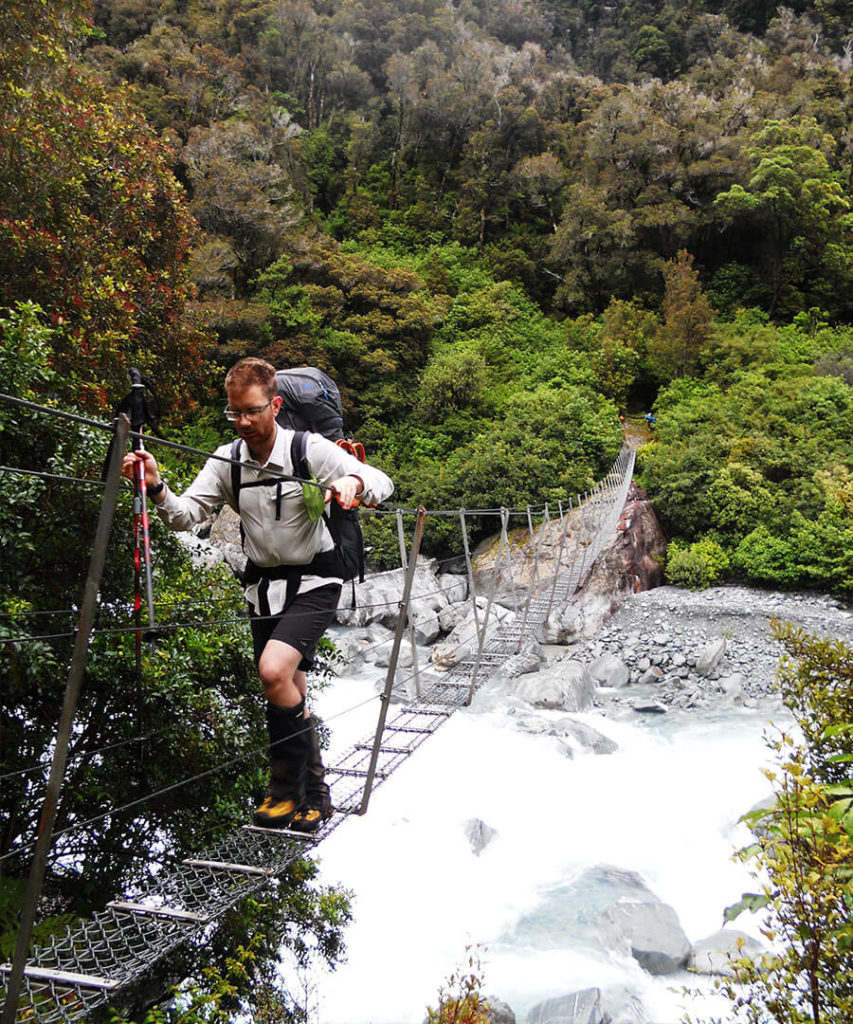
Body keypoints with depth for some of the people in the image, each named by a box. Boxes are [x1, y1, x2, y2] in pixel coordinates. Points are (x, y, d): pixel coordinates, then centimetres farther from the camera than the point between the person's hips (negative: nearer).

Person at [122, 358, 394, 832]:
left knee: (273, 670, -24)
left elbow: (382, 481, -14)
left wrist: (353, 482, -37)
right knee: (290, 691, 10)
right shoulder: (226, 461, -1)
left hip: (314, 581, -5)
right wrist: (157, 488, -26)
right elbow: (186, 515, -6)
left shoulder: (311, 450, -13)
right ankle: (314, 793, 28)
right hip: (264, 584, 5)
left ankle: (287, 784, -2)